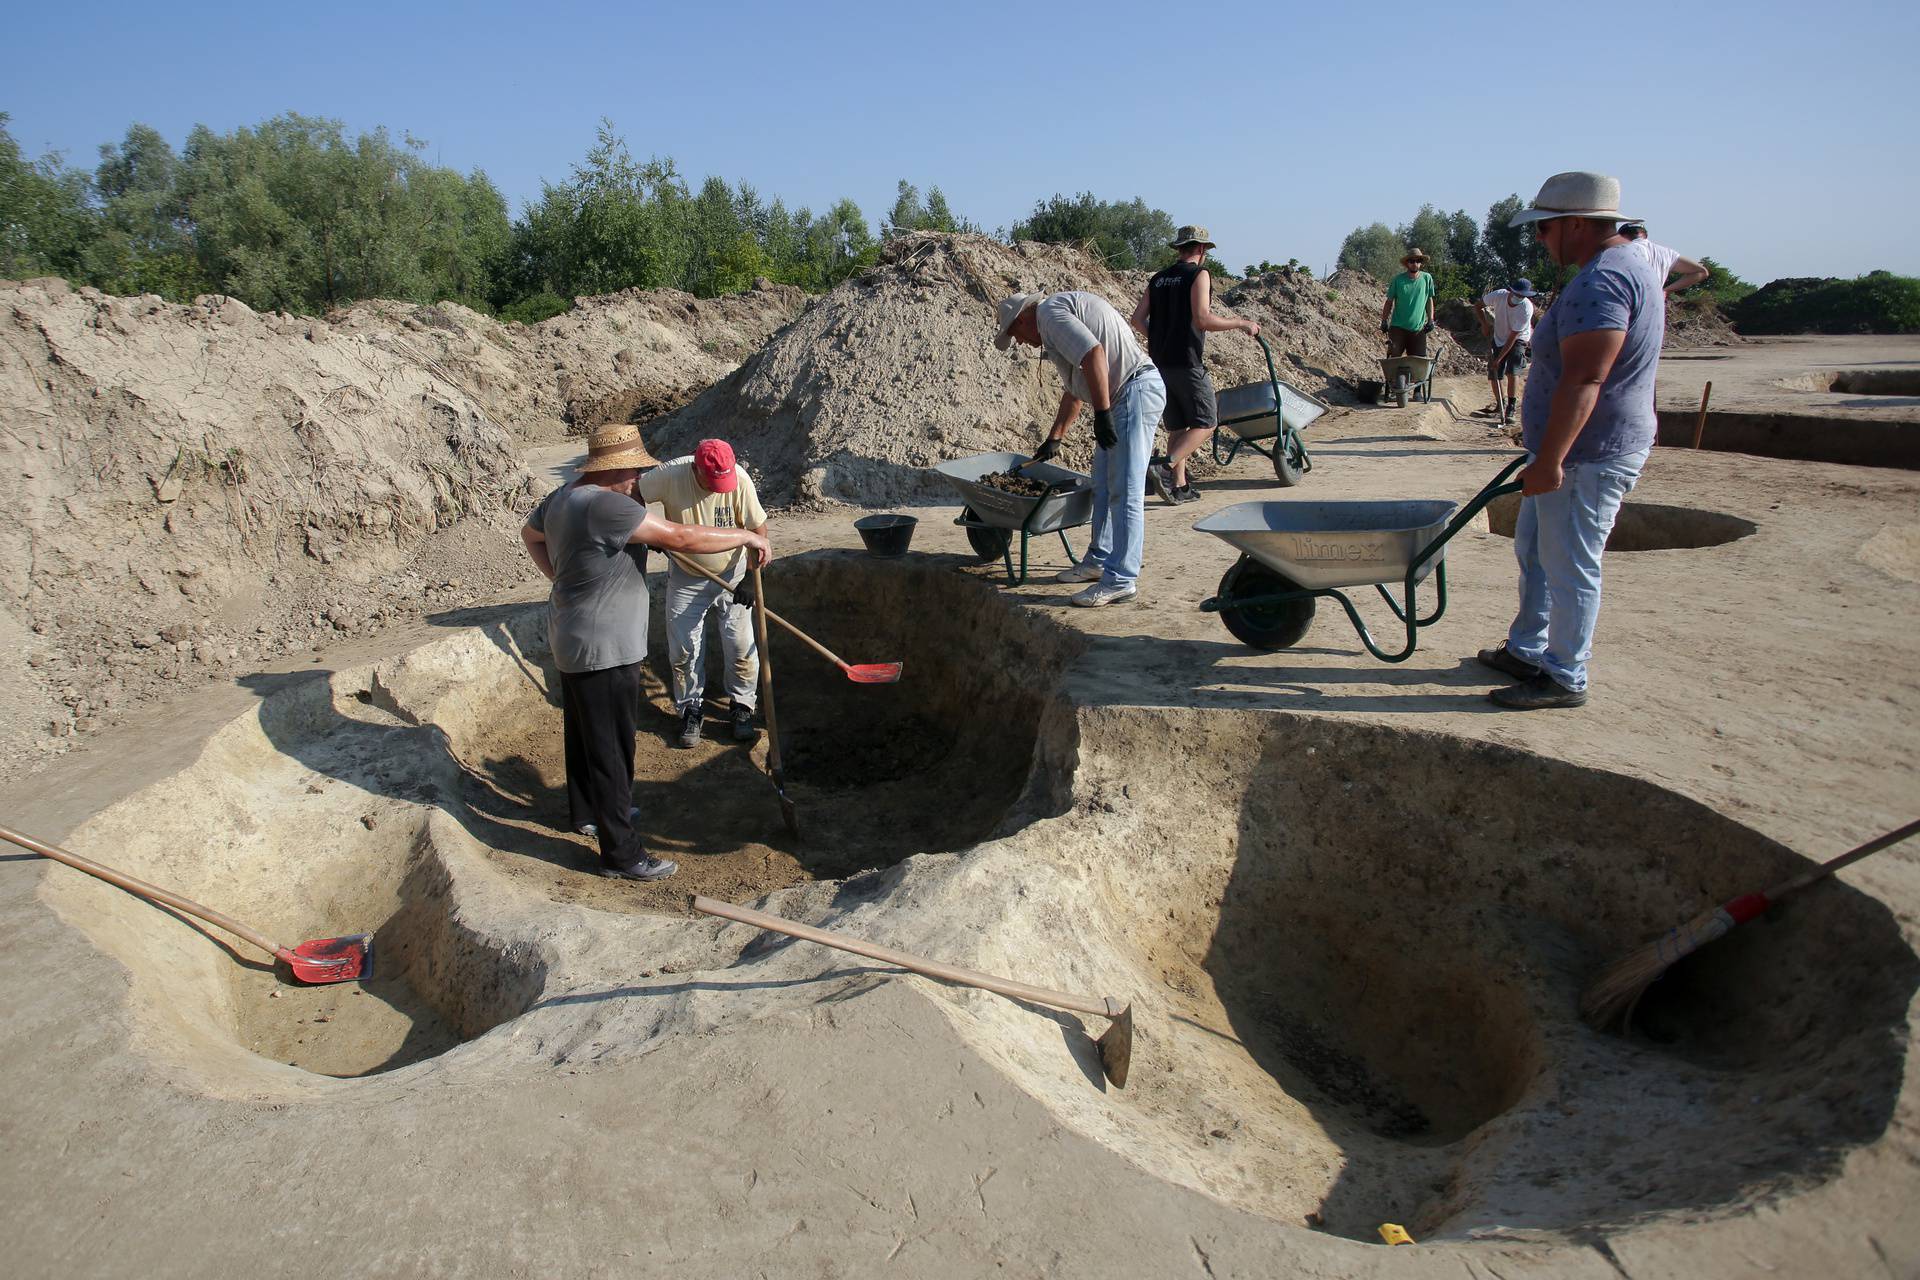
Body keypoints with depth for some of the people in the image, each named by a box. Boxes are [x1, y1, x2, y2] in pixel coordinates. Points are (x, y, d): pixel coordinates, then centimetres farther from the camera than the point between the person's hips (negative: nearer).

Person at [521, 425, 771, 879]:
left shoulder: (563, 496, 5)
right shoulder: (605, 505, -27)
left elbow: (530, 534, 26)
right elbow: (680, 538, -29)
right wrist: (747, 536, -19)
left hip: (573, 639, 11)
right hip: (604, 650, -11)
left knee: (584, 732, 26)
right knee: (610, 751, -1)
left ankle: (586, 812, 46)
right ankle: (621, 854, 9)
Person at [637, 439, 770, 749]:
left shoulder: (739, 479, -22)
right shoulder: (670, 476, -23)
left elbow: (758, 526, -15)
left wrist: (753, 578, -22)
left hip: (731, 576, 0)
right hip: (685, 580, 1)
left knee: (741, 648, 2)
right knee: (684, 651, 6)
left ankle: (741, 707, 22)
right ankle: (691, 709, 25)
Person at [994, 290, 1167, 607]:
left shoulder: (1050, 311, -8)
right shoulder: (1063, 311, 25)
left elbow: (1093, 353, -23)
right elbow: (1073, 390, 32)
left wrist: (1102, 413, -23)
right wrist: (1054, 438, 35)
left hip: (1134, 391, -11)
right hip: (1123, 397, 11)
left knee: (1125, 491, -10)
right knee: (1103, 485, 17)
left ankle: (1121, 579, -8)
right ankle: (1100, 560, 28)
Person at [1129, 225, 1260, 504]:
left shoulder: (1158, 279, 14)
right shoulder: (1199, 274, -5)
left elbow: (1137, 319, 9)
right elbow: (1202, 319, -17)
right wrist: (1241, 324, -6)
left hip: (1160, 363, 7)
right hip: (1187, 363, -7)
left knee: (1177, 426, 12)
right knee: (1205, 423, -1)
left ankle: (1180, 487, 10)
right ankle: (1164, 468, -19)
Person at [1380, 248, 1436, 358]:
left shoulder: (1427, 278, 5)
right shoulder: (1398, 280, -1)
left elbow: (1429, 300, 13)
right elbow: (1389, 302, 6)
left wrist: (1430, 320, 8)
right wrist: (1384, 321, 1)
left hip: (1418, 329, 2)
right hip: (1398, 327, -2)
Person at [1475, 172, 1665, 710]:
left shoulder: (1600, 281, -21)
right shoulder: (1626, 263, 15)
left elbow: (1583, 380, -29)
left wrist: (1549, 462, -30)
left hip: (1586, 458, -11)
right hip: (1578, 451, 11)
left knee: (1569, 568, -1)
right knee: (1533, 550, 20)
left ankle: (1566, 678, 10)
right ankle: (1526, 651, 32)